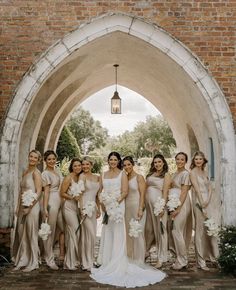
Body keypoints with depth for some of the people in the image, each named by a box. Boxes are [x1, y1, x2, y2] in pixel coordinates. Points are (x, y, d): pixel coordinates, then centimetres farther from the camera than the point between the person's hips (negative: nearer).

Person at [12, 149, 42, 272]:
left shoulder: (36, 172, -9)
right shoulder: (25, 172, 14)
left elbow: (39, 192, -15)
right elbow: (21, 190, 17)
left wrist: (30, 206, -20)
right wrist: (18, 206, 13)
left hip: (32, 206, -7)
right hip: (23, 206, 7)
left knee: (31, 233, 0)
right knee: (21, 233, 11)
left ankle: (33, 263, 12)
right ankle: (22, 261, 23)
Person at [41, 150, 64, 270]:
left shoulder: (57, 170, 14)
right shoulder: (45, 174, -7)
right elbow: (46, 192, -12)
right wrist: (45, 208, -17)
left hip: (60, 202, 8)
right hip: (52, 202, -8)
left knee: (64, 229, 9)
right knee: (50, 231, 0)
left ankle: (62, 254, 20)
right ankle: (49, 258, 10)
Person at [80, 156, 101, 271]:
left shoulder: (97, 177, 14)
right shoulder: (82, 176, -5)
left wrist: (99, 209, 14)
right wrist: (81, 208, -16)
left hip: (93, 207, 6)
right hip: (85, 206, -6)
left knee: (92, 235, 10)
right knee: (90, 234, -9)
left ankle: (89, 261, 21)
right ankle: (87, 263, 0)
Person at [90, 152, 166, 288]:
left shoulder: (122, 174, -2)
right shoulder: (105, 174, 13)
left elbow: (125, 192, -9)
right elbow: (102, 192, 13)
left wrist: (115, 203, -18)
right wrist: (104, 205, -1)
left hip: (118, 206, -5)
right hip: (107, 207, 5)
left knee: (117, 234, -5)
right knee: (107, 234, 9)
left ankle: (117, 265, 2)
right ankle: (108, 263, 20)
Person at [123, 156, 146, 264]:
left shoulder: (139, 177, -4)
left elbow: (142, 194, -9)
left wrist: (141, 209, -17)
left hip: (137, 207, -5)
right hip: (126, 208, 6)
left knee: (138, 234, -2)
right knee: (128, 234, 9)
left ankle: (139, 261, 8)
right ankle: (129, 259, 20)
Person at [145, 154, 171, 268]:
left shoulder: (166, 175, 1)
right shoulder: (150, 174, 17)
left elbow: (165, 192, -7)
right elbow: (145, 188, 15)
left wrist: (162, 207, -15)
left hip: (158, 204, -5)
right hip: (147, 204, 5)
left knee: (160, 230, 1)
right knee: (148, 229, 11)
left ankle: (161, 259, 9)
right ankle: (145, 252, 28)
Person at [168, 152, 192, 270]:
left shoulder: (185, 173, -9)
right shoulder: (174, 174, 16)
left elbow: (184, 192, -14)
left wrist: (178, 208, -19)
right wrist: (172, 207, 10)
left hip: (181, 205, -8)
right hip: (173, 205, 8)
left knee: (177, 231, -8)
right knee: (174, 231, 10)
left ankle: (182, 260, 3)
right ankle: (180, 257, 21)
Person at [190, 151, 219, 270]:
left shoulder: (205, 172, 16)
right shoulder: (193, 172, -4)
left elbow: (210, 188, 9)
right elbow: (197, 189, -12)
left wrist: (208, 201, -8)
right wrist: (202, 204, -18)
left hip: (208, 202, 7)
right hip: (199, 202, -7)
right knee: (200, 230, -5)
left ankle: (212, 256, 23)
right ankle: (200, 261, 0)